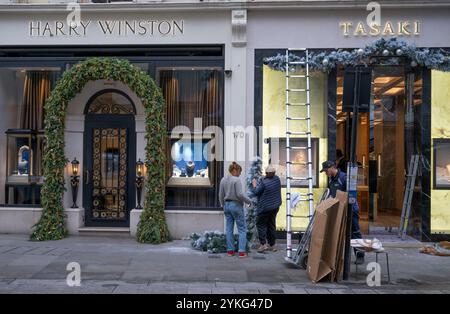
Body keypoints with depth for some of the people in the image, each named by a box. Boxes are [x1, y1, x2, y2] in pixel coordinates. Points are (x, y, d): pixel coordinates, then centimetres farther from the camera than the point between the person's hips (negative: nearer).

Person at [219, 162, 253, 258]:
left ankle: (230, 250, 15)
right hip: (236, 205, -7)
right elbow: (240, 194, -19)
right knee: (242, 228, 1)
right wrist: (249, 201, -5)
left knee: (229, 228, 12)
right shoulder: (236, 180, -14)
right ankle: (242, 251, -2)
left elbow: (221, 195, 11)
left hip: (227, 205, 7)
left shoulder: (223, 180, 7)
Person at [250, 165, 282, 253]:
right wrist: (258, 183, 20)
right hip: (275, 207, 7)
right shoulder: (277, 179, -1)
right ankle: (272, 245, 19)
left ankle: (263, 244, -5)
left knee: (261, 224, 3)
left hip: (265, 208, -7)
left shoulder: (264, 182, -21)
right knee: (272, 225, 13)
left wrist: (254, 185, 6)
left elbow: (256, 192, -11)